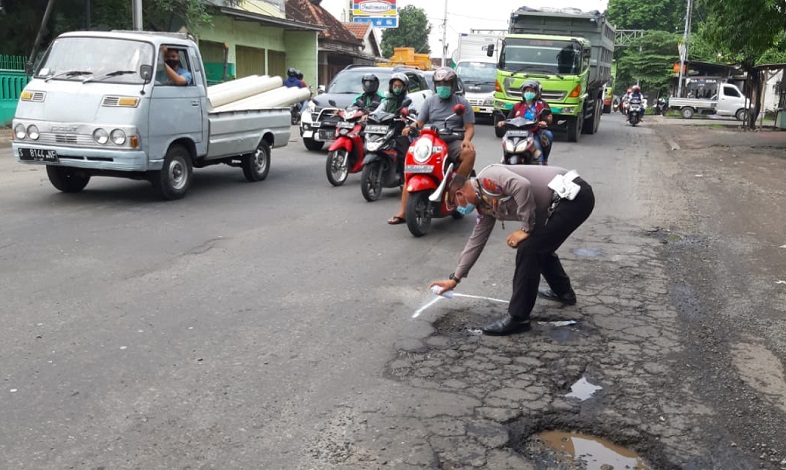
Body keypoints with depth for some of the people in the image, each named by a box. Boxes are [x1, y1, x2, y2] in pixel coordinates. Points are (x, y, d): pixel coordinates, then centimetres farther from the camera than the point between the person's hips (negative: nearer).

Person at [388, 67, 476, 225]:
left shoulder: (462, 103, 7)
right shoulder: (430, 101, 15)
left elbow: (470, 127, 3)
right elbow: (420, 122, 9)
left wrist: (466, 140, -19)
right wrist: (411, 127, -15)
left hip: (453, 142, -2)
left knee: (469, 152, -35)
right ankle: (402, 213, -19)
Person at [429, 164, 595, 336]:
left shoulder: (487, 177, -12)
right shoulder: (485, 206, 16)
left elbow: (523, 186, -28)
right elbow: (476, 241, 23)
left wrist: (526, 228, -17)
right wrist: (455, 278, 29)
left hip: (574, 195, -10)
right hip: (566, 200, 10)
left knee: (528, 249, -11)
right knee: (539, 246, 26)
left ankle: (518, 317, -4)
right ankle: (563, 291, 46)